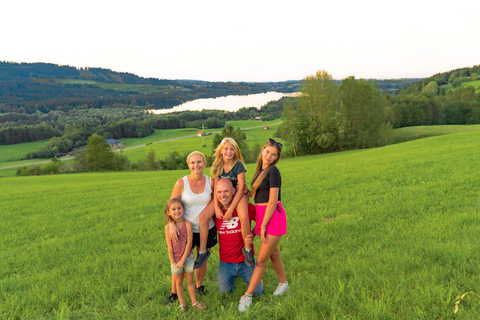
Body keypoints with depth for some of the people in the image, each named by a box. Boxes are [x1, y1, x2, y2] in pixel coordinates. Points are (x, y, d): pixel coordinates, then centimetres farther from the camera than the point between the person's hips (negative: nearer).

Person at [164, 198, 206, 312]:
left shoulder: (187, 224, -15)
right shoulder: (168, 227, -13)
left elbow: (189, 244, -15)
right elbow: (169, 246, -10)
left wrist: (182, 260, -14)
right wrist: (173, 262, -10)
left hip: (188, 257, 0)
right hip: (175, 259, 1)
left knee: (190, 280, 13)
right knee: (179, 282, 15)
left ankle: (194, 302, 27)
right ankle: (182, 304, 28)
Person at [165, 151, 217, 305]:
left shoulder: (211, 182, -6)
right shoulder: (181, 183, -12)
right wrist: (172, 224, -20)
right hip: (186, 229, -2)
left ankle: (199, 285, 42)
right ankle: (174, 292, 23)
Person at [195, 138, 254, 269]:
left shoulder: (238, 165, -14)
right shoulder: (217, 166, 0)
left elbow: (241, 188, -17)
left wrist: (230, 209, -22)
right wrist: (216, 208, -14)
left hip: (238, 194, -4)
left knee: (244, 217, -35)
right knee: (203, 216, -17)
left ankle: (247, 249, -9)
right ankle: (203, 251, -1)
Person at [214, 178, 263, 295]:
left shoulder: (246, 207, -16)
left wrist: (252, 235, -17)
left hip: (246, 261, -1)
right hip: (225, 263, 2)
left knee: (258, 291, 7)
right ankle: (232, 277, 39)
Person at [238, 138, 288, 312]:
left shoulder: (273, 171, -14)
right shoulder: (261, 170, 11)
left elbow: (272, 202, -17)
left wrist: (263, 226, -15)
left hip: (274, 217, -8)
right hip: (262, 216, 8)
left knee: (261, 259, -1)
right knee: (273, 254, 20)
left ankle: (247, 296, 7)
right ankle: (283, 283, 40)